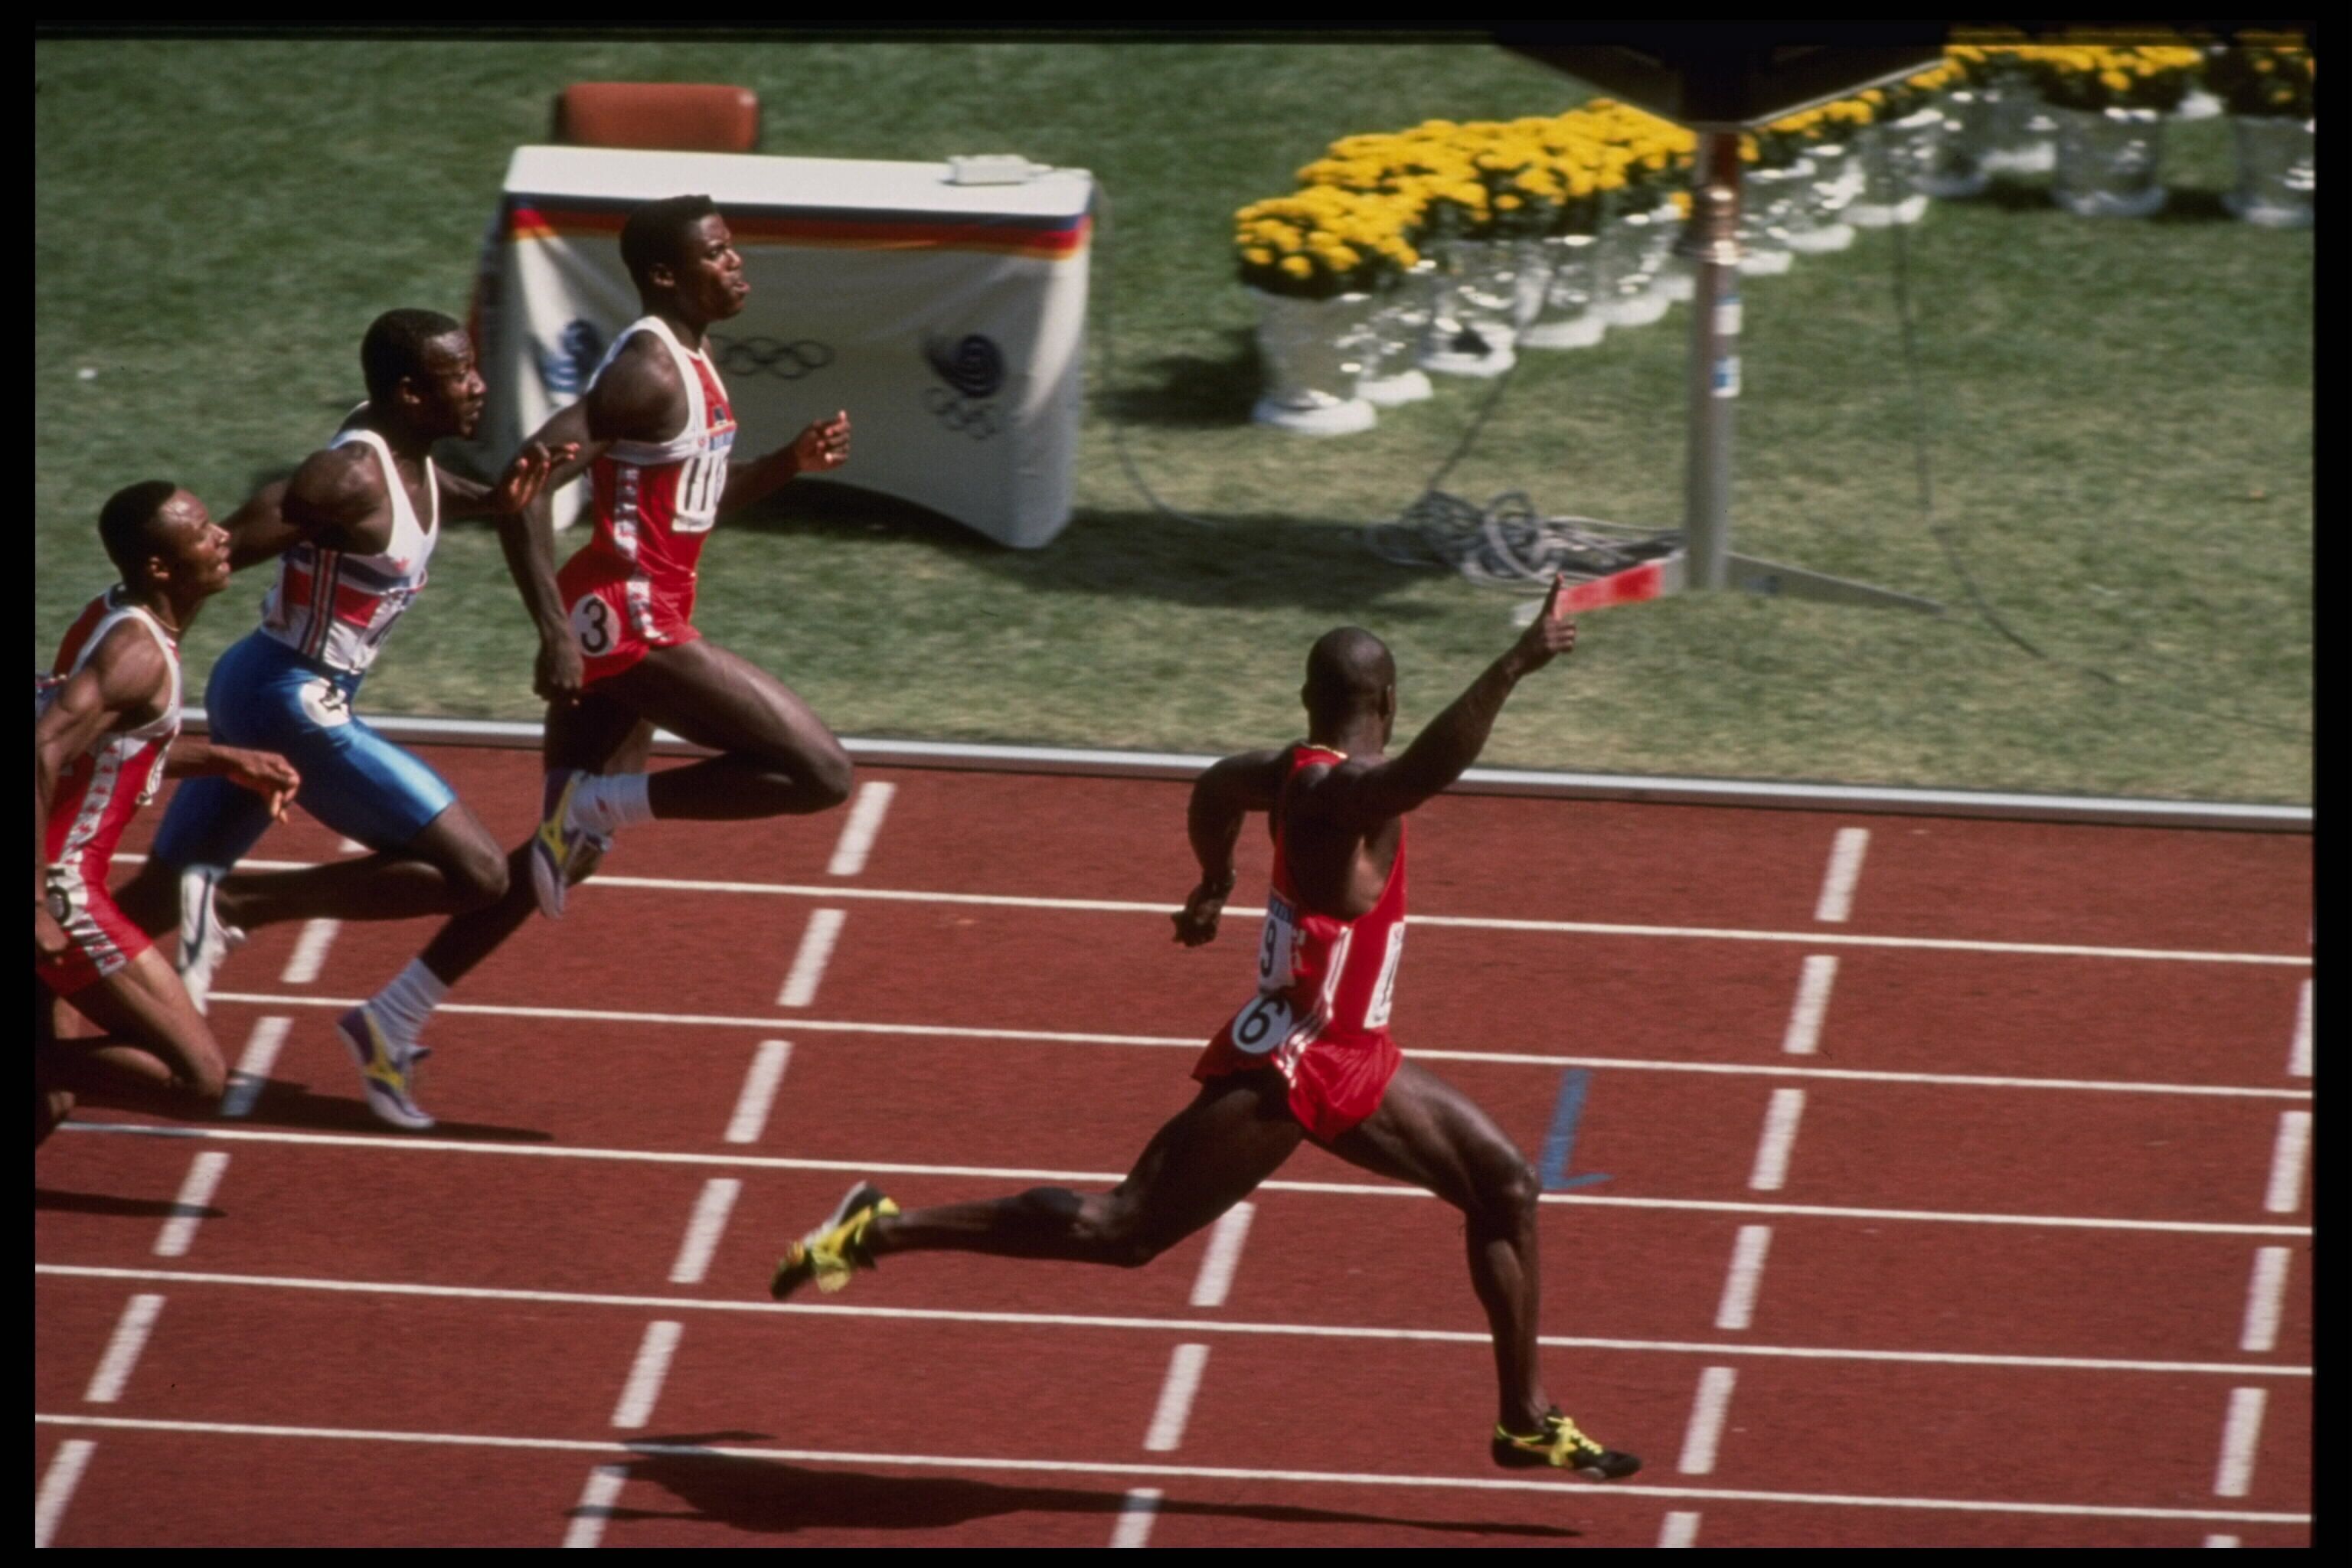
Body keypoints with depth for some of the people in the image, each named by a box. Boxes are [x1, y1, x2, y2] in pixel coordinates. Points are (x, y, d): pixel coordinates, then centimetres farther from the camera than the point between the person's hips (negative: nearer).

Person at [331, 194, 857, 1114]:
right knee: (819, 774, -13)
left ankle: (393, 1020, 19)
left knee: (567, 854, 17)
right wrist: (555, 631, -29)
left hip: (609, 626, 10)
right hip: (627, 621, -10)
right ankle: (599, 804, -8)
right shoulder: (649, 372, -16)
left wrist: (787, 466, 11)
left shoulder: (688, 364, 15)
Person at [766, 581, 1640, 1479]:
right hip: (1284, 1069, -10)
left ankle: (1528, 1422, 19)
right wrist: (1512, 670, -51)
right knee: (1121, 1230, -6)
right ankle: (880, 1232, 3)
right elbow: (1426, 769, -47)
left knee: (1503, 1185, 11)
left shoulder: (1297, 773, 5)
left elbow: (1218, 788, 28)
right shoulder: (1340, 793, -24)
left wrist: (1215, 884, 47)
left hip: (1350, 1064, 10)